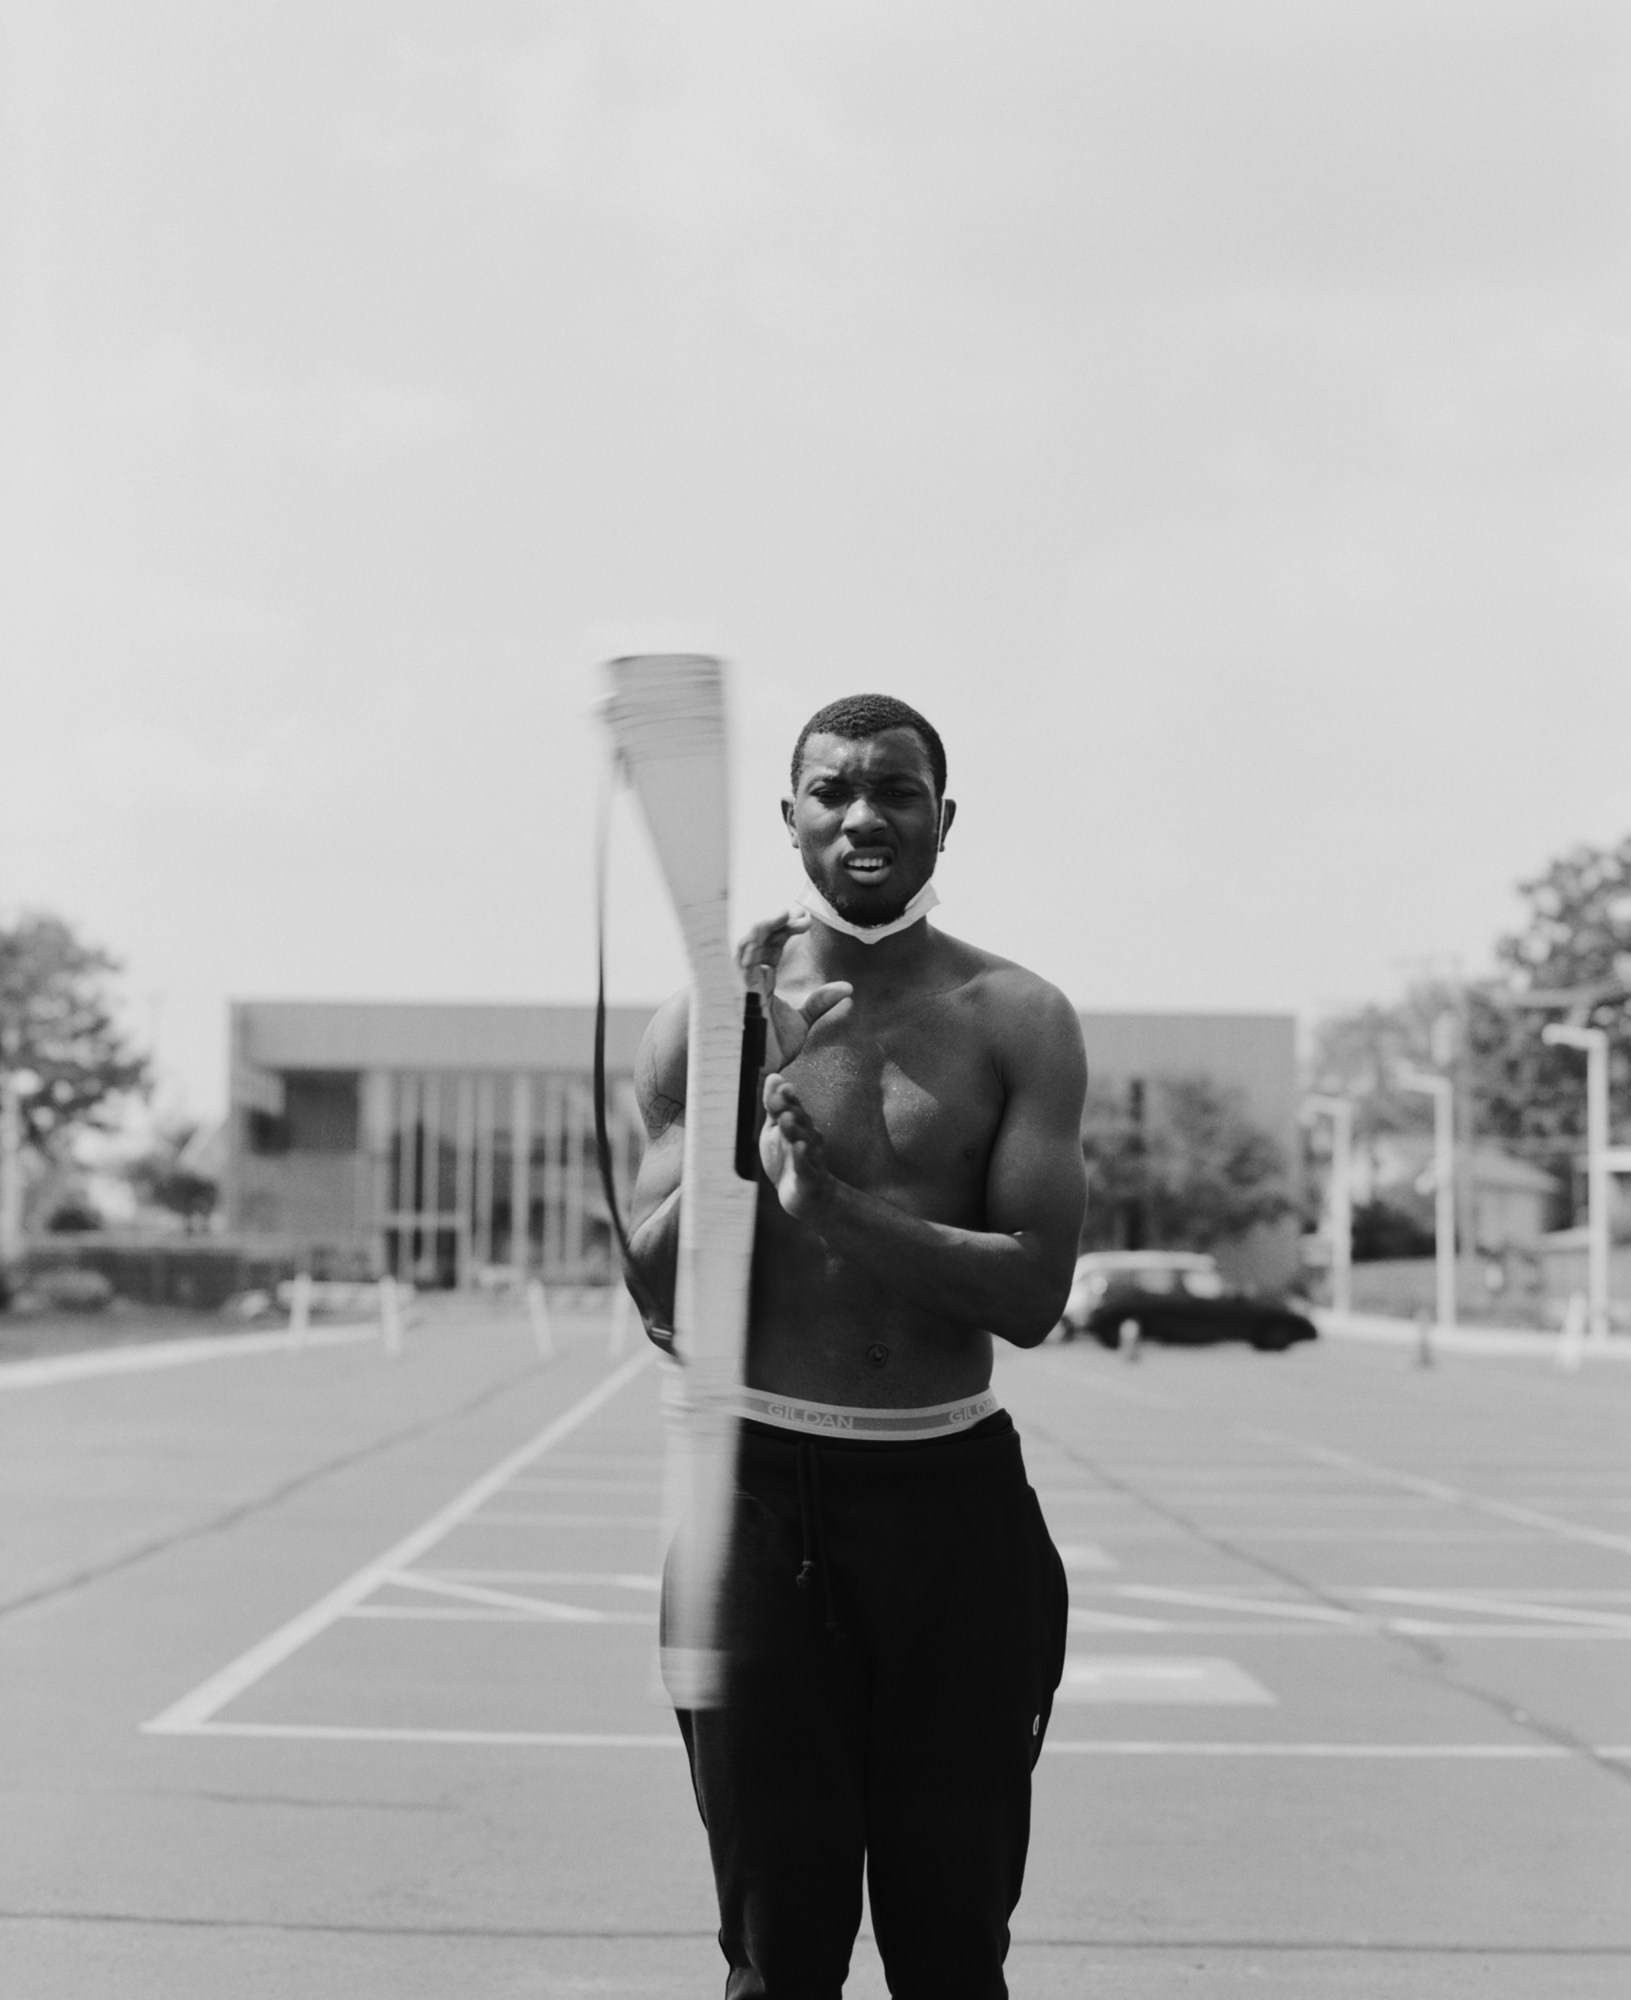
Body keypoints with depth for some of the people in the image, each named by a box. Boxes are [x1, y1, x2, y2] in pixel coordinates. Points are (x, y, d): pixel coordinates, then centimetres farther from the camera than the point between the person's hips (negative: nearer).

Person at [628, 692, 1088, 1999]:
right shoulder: (718, 1016, 2)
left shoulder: (1017, 1020, 1)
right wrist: (752, 1101, -14)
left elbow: (1033, 1293, -8)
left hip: (954, 1497, 0)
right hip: (763, 1487, 0)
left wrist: (837, 1203, -19)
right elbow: (661, 1290, -2)